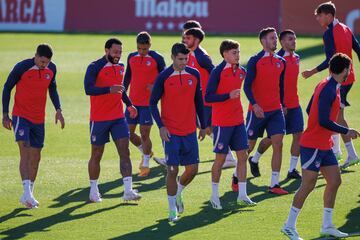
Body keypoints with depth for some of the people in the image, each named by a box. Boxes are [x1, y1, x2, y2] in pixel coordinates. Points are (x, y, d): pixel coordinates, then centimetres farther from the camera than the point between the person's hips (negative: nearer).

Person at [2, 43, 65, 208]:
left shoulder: (52, 69, -1)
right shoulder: (22, 68, -15)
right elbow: (7, 88, -4)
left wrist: (58, 110, 3)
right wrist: (5, 115, -4)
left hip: (39, 119, 6)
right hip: (21, 116, -5)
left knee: (35, 157, 9)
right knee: (25, 152, -19)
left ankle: (29, 194, 21)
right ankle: (27, 193, -28)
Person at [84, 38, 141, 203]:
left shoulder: (120, 67, 9)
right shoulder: (95, 67, -12)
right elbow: (88, 89, -26)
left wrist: (129, 104, 16)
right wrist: (109, 90, -35)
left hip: (118, 117, 5)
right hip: (99, 119, -5)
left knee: (125, 152, -6)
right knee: (96, 155, 6)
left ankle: (128, 191, -10)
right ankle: (93, 191, 20)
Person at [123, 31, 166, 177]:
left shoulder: (157, 58, -8)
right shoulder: (131, 57, 6)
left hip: (148, 103, -5)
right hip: (133, 102, 5)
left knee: (144, 134, -4)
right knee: (128, 133, 6)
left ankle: (146, 165, 11)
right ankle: (145, 152, 32)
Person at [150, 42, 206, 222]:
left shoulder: (194, 75, 4)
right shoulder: (163, 77, -8)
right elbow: (153, 103, -4)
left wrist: (203, 126, 13)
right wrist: (161, 126, -14)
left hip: (190, 132, 4)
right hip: (170, 132, -4)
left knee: (192, 169, 5)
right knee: (172, 170, -5)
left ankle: (178, 193, 34)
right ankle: (172, 210, 6)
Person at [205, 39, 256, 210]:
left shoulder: (241, 72, 7)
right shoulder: (218, 72, -13)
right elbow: (208, 97, -16)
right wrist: (228, 96, -24)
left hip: (238, 121, 6)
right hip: (222, 123, -6)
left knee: (243, 155, 3)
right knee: (220, 158, 0)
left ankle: (242, 195, 8)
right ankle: (214, 195, 13)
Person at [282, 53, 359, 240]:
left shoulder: (328, 87, 10)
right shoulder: (328, 89, -20)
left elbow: (310, 110, 18)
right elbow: (324, 121, -25)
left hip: (324, 146, 10)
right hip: (312, 146, -10)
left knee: (334, 181, 8)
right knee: (308, 185, -5)